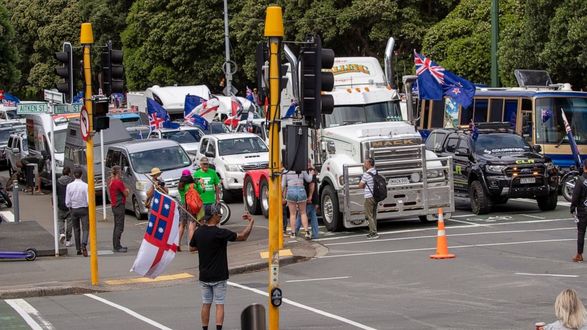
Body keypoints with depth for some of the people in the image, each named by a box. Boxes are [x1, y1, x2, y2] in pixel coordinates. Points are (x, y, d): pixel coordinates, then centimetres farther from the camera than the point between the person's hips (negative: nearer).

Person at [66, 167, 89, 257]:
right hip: (84, 209, -2)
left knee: (76, 229, 14)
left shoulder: (69, 186, -5)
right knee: (85, 229, -1)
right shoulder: (85, 186, -11)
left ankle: (78, 249, 16)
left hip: (74, 210, 2)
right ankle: (84, 244, -27)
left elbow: (67, 201, -3)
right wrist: (89, 206, 7)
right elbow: (88, 200, -13)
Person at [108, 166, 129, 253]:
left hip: (114, 205, 9)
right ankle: (117, 247, -8)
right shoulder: (119, 182, -17)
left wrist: (125, 190, 7)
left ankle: (116, 245, 21)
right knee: (119, 227, -7)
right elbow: (126, 193, -12)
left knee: (117, 226, 16)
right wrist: (126, 190, 9)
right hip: (119, 205, -9)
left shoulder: (110, 182, 9)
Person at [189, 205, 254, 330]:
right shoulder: (220, 233, -19)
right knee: (219, 305, 0)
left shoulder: (199, 232, -1)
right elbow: (243, 236, -16)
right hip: (219, 277, -5)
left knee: (206, 304, 13)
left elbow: (191, 248, 14)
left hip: (204, 276, 5)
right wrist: (251, 222, -4)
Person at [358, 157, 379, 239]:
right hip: (375, 196, 8)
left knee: (369, 216, -3)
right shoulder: (375, 172, 8)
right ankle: (373, 232, 21)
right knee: (374, 215, 15)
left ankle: (373, 233, -7)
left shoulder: (366, 174, -17)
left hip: (369, 197, -8)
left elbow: (360, 186, -12)